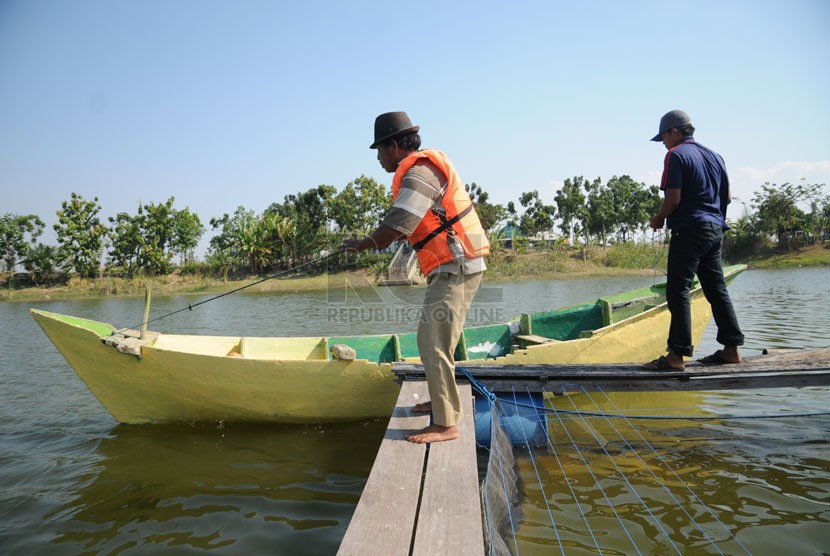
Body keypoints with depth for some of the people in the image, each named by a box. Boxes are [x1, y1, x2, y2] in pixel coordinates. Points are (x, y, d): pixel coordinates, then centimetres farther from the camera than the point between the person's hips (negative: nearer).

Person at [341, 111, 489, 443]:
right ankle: (441, 400, 35)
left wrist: (362, 245, -8)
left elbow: (398, 225, -22)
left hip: (455, 267, -11)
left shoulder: (420, 171, -15)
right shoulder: (423, 167, 17)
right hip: (450, 267, 11)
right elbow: (408, 223, 20)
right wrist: (374, 241, 13)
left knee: (434, 342, -11)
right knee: (430, 336, 20)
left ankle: (446, 424, -4)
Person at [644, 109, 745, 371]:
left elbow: (673, 198, -15)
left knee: (678, 290, -8)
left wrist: (658, 219, 0)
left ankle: (677, 355, -10)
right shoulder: (715, 156, 17)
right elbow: (727, 197, 16)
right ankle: (731, 348, 17)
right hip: (715, 229, 9)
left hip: (688, 231, -8)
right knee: (716, 288, 13)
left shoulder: (676, 155, -7)